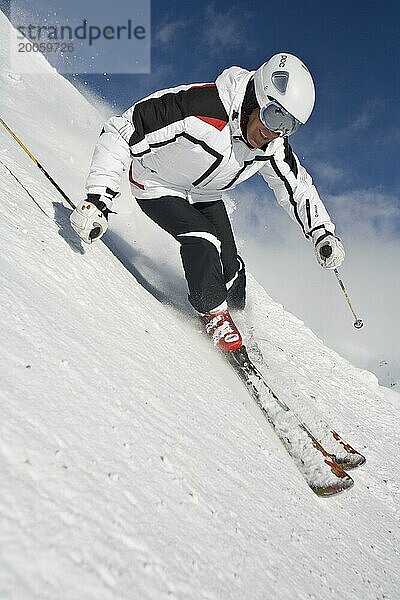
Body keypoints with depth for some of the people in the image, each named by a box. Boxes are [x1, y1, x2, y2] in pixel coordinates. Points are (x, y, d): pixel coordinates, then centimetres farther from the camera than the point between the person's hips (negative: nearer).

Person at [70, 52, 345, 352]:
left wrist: (323, 232, -15)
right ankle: (216, 316, -8)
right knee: (203, 239, -28)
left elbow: (298, 187, -1)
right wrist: (99, 199, -41)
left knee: (230, 269, -1)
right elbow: (119, 133, -34)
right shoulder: (198, 106, -39)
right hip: (157, 185, -5)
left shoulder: (273, 147, -19)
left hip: (205, 195, 5)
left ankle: (236, 323, 28)